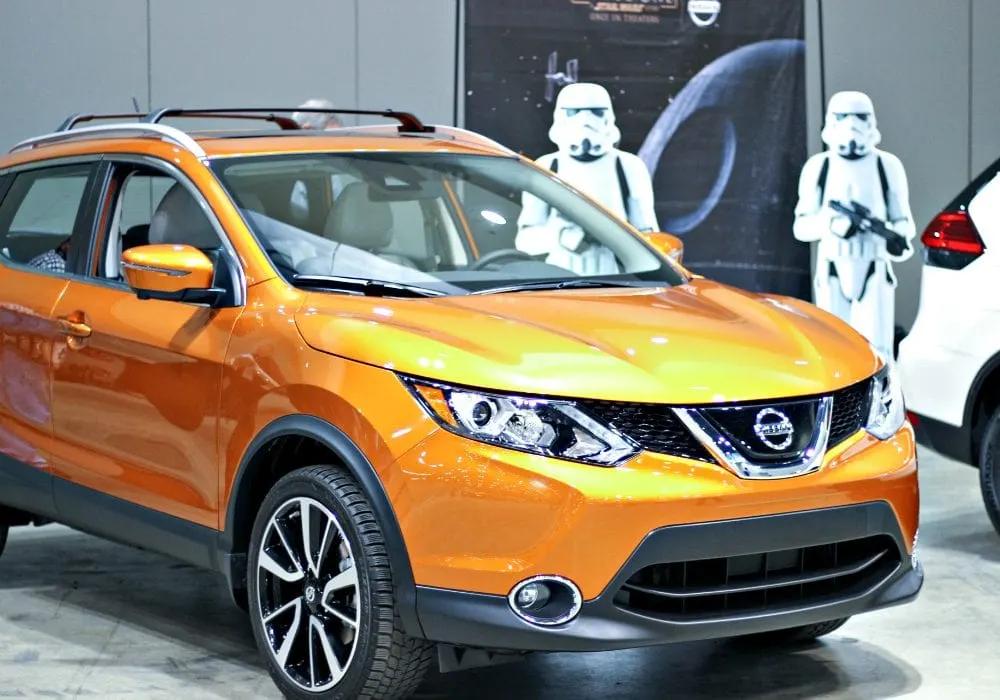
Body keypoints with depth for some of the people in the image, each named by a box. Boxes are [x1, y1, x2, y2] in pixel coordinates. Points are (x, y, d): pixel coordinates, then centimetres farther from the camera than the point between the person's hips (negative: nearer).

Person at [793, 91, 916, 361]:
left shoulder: (887, 166, 4)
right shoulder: (818, 166, 5)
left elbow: (904, 220, 10)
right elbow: (801, 226, 4)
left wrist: (899, 237, -14)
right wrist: (832, 225, -17)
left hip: (874, 272, -1)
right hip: (832, 272, 1)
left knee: (876, 352, -9)